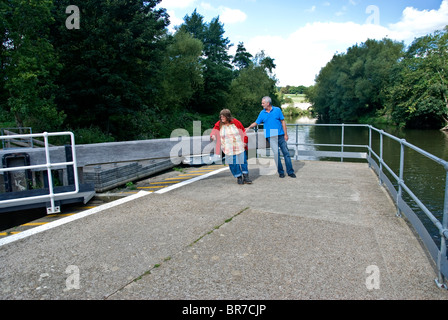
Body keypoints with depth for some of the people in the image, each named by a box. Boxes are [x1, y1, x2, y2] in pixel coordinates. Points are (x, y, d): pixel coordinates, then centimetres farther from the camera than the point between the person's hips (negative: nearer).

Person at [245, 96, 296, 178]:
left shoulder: (277, 110, 2)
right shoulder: (262, 113, 6)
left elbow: (283, 122, 3)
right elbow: (256, 123, 13)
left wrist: (285, 134, -1)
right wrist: (249, 127, -2)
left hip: (280, 135, 0)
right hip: (271, 137, 0)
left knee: (286, 153, 2)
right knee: (276, 153, -6)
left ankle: (290, 171, 10)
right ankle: (280, 172, 7)